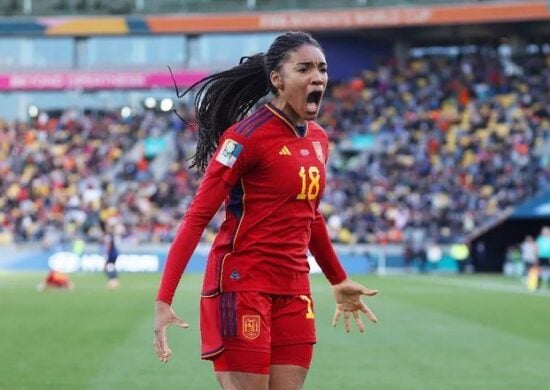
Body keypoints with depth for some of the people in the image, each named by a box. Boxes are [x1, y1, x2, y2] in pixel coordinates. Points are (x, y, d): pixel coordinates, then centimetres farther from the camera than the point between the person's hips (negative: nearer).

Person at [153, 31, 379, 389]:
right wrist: (164, 300, -21)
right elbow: (197, 217, -15)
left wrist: (339, 281, 33)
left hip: (294, 291, 7)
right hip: (241, 284, -7)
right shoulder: (248, 135, -12)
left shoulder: (319, 139, 10)